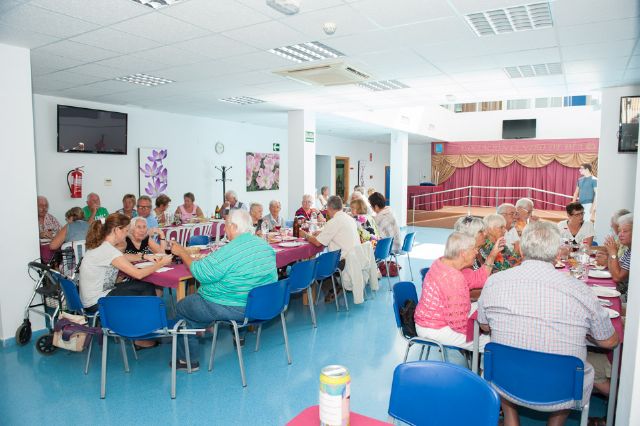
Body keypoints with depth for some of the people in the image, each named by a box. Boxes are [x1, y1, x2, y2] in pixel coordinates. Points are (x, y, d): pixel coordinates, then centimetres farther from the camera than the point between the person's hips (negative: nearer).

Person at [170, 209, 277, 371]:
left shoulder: (229, 251, -25)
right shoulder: (266, 246, 0)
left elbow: (201, 273, -19)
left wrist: (182, 253, -7)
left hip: (233, 309, -8)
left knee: (182, 306, 13)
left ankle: (189, 360, 21)